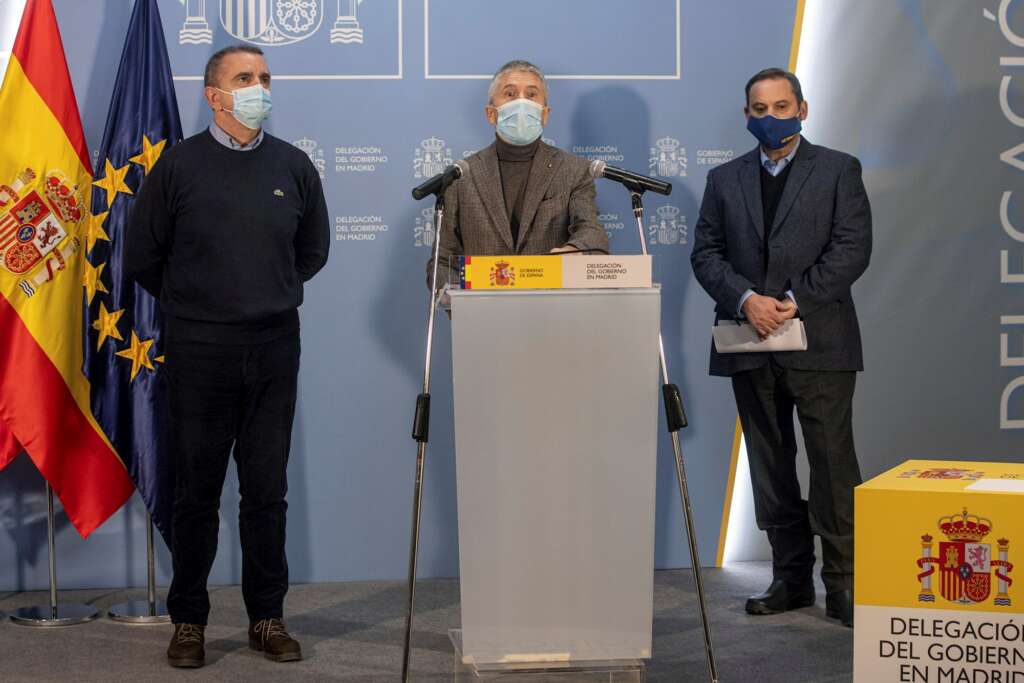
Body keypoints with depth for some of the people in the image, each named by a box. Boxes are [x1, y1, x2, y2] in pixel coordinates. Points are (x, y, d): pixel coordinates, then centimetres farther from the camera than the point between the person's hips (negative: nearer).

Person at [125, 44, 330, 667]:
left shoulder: (293, 166, 7)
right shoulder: (179, 165, -1)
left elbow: (313, 251, 20)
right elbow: (143, 257, 6)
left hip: (274, 349, 2)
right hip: (200, 352, -2)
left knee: (267, 492, 7)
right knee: (197, 493, 5)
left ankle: (268, 617, 17)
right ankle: (188, 621, 16)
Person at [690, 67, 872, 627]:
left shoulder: (838, 170, 6)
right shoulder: (724, 180, 15)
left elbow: (852, 248, -3)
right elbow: (705, 254, 7)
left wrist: (794, 300, -12)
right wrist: (747, 299, -11)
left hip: (819, 342, -3)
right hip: (751, 345, 3)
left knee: (833, 466, -5)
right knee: (771, 469, 7)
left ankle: (842, 584, 2)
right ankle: (791, 579, 16)